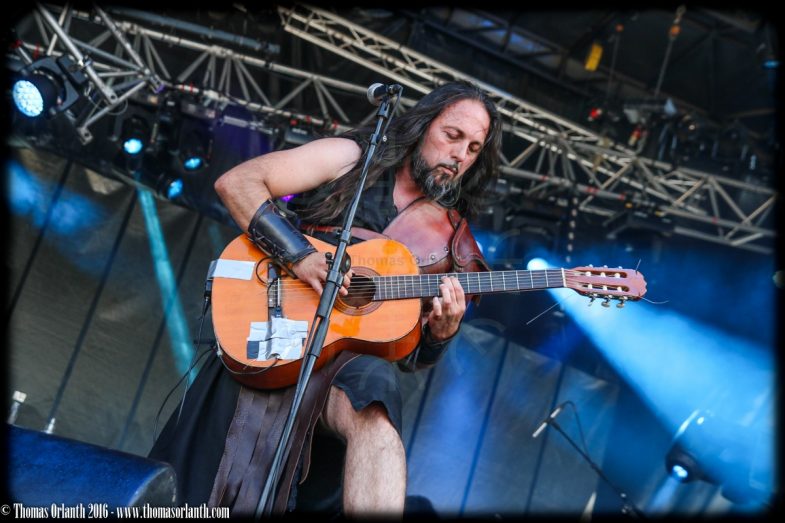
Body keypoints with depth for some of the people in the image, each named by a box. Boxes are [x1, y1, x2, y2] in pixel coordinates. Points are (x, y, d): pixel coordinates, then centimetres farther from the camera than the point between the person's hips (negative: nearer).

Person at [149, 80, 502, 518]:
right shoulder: (354, 158, 5)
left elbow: (414, 357, 14)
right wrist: (299, 256, -14)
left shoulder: (454, 241, 12)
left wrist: (443, 331, -10)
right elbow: (236, 183, -4)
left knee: (379, 382, -36)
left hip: (354, 352, 1)